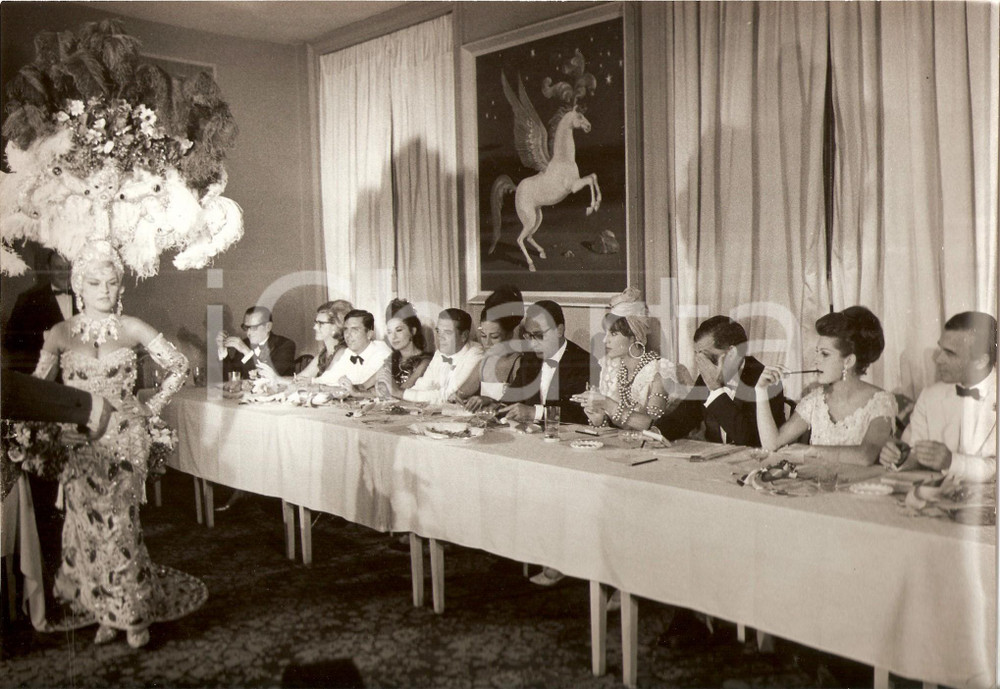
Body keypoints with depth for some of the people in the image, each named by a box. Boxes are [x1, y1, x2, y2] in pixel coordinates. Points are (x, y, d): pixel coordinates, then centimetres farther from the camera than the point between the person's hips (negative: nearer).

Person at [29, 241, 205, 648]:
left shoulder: (132, 329, 0)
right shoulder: (61, 334, 2)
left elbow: (178, 366, 5)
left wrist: (152, 407, 3)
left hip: (125, 440, -1)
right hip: (79, 443, 2)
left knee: (118, 525, -3)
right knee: (88, 526, 4)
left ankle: (130, 613, 13)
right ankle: (106, 611, 20)